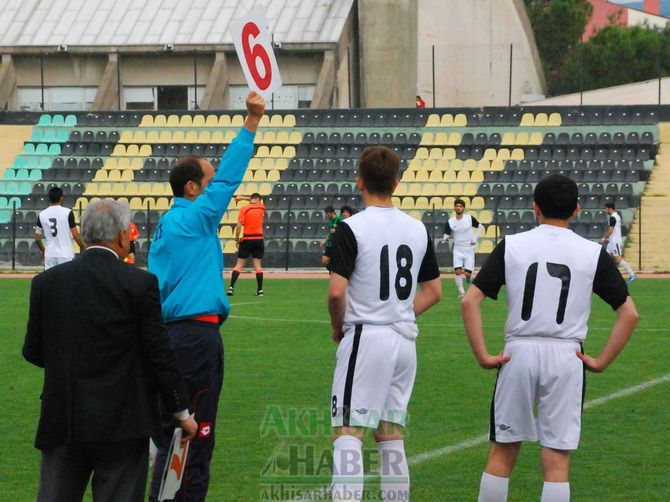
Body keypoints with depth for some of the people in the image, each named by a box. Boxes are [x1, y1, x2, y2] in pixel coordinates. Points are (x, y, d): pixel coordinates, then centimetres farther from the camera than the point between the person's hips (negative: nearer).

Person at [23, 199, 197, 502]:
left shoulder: (46, 283, 0)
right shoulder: (140, 284, -8)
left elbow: (32, 352, 7)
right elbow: (159, 355, -6)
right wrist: (182, 412, 6)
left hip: (62, 422, 3)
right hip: (123, 423, -3)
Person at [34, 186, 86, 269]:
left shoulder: (42, 215, 4)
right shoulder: (67, 212, -7)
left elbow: (37, 239, 8)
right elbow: (75, 234, -7)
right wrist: (83, 247, 9)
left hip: (49, 255, 3)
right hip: (65, 255, -3)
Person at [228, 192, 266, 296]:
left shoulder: (244, 209, -4)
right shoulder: (261, 208, 6)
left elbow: (239, 226, -11)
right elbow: (259, 202, 31)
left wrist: (237, 239, 0)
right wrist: (243, 198, 29)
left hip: (247, 240, -2)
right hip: (259, 240, 2)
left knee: (239, 264, 1)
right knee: (257, 265, 7)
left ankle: (231, 287, -8)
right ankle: (260, 290, 3)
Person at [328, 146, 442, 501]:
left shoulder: (351, 228, -11)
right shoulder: (418, 230, 8)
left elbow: (337, 291, -17)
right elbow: (433, 291, 14)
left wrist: (338, 326, 0)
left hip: (365, 338, -6)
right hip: (405, 340, 6)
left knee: (348, 432, -8)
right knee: (390, 432, 15)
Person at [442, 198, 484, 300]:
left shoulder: (470, 218, -5)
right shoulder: (450, 222, -3)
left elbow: (481, 228, 7)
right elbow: (446, 235, -1)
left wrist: (475, 238, -6)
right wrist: (445, 240, -25)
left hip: (469, 250, -1)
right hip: (458, 250, 1)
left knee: (467, 274, -6)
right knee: (457, 271, -16)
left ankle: (468, 275, 32)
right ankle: (461, 291, -1)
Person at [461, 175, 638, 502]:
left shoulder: (511, 246, 1)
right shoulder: (593, 254, 2)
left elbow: (470, 301, -5)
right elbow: (629, 313, -1)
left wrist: (482, 356, -2)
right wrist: (602, 361, 3)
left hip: (519, 353, 1)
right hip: (566, 357, 0)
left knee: (502, 452, 12)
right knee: (557, 460, 2)